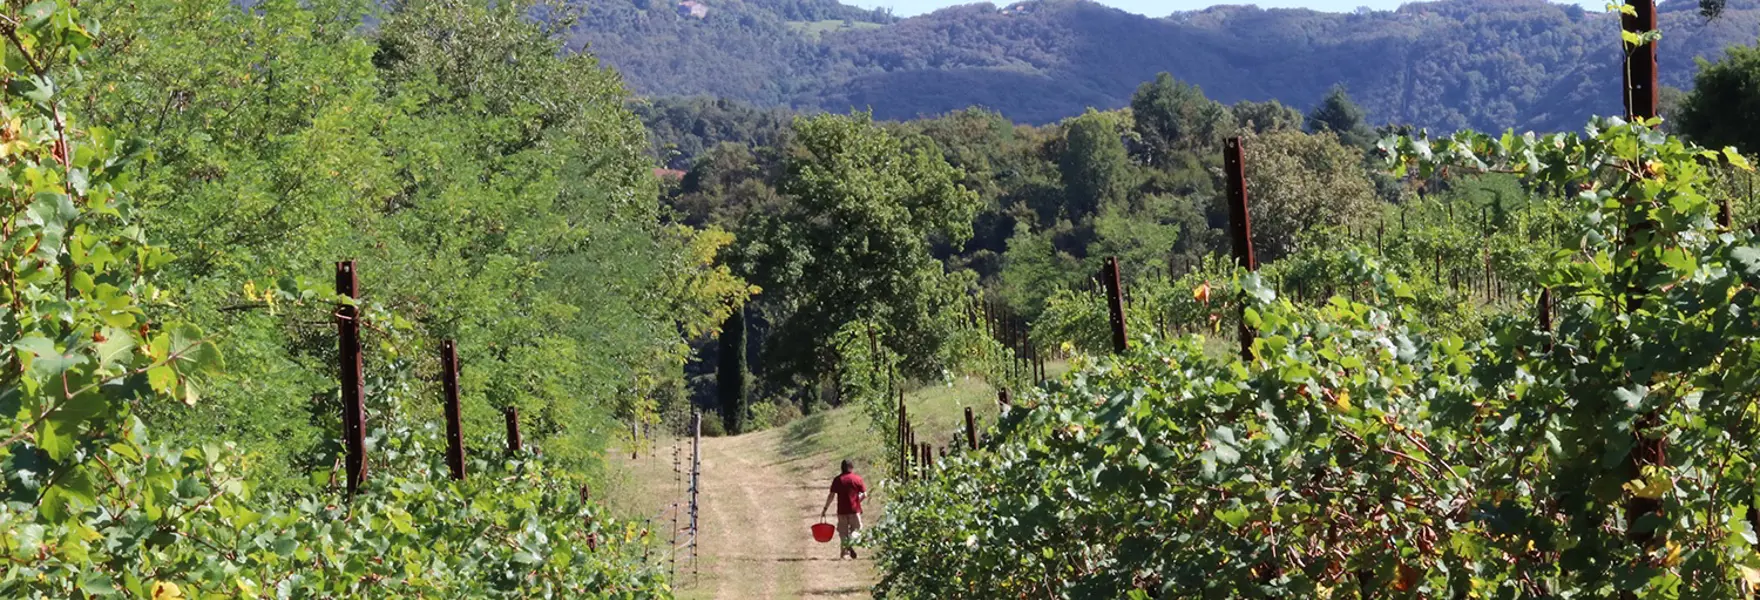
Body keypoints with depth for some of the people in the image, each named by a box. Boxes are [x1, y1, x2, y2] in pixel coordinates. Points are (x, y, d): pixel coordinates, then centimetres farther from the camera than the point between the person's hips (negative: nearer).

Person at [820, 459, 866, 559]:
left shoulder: (837, 480, 0)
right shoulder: (857, 479, -2)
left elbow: (831, 495, -3)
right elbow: (864, 494, -1)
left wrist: (825, 508, 4)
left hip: (842, 510, 1)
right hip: (855, 510, -1)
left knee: (843, 532, 10)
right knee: (856, 528, 9)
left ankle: (844, 552, 7)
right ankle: (851, 544, -19)